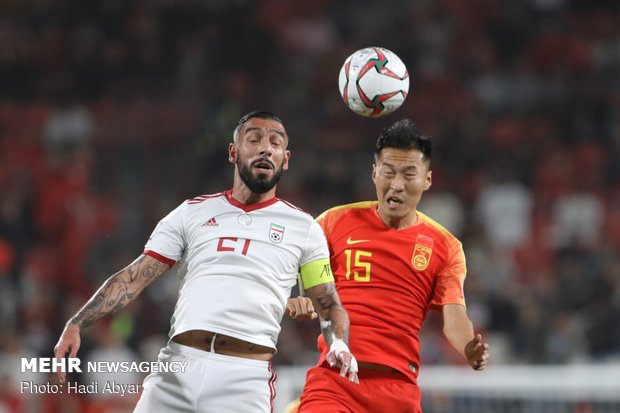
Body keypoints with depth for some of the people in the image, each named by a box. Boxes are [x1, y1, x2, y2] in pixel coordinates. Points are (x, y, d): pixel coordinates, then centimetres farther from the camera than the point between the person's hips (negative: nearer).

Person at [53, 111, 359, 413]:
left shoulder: (303, 227, 13)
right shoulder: (192, 213, 15)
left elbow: (330, 306, 15)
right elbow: (135, 277, 10)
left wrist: (340, 344, -7)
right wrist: (76, 325, -3)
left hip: (245, 377, -1)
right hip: (177, 366, 1)